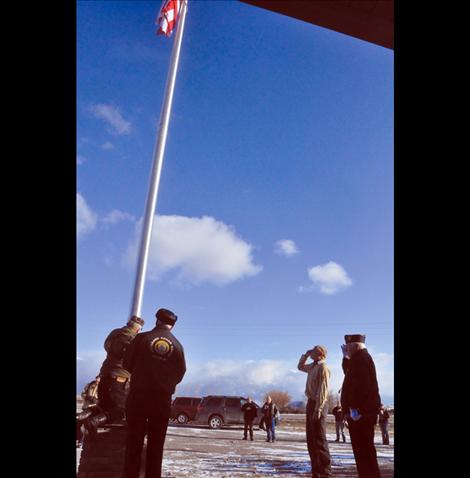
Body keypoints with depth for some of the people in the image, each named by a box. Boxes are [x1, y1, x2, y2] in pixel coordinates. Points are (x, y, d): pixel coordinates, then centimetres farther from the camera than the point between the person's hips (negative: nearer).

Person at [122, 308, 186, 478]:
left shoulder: (142, 338, -5)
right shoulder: (177, 345, 1)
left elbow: (127, 364, 1)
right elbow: (180, 373, 4)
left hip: (138, 395, -1)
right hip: (163, 399, 2)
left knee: (134, 441, 6)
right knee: (156, 444, 11)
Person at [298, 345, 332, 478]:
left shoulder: (323, 367, -13)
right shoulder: (312, 366, 13)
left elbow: (323, 390, -20)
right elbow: (300, 366, 32)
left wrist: (318, 409, -24)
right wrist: (305, 355, 17)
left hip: (318, 404, -9)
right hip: (311, 402, 9)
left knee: (319, 439, -5)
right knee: (311, 439, 14)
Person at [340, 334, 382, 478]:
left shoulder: (361, 358, -15)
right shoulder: (359, 358, 18)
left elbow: (361, 384, -25)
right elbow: (349, 374, 34)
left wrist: (355, 407, -26)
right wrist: (346, 357, 21)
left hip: (360, 412, -11)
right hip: (362, 411, 11)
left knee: (363, 448, -7)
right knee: (363, 448, 16)